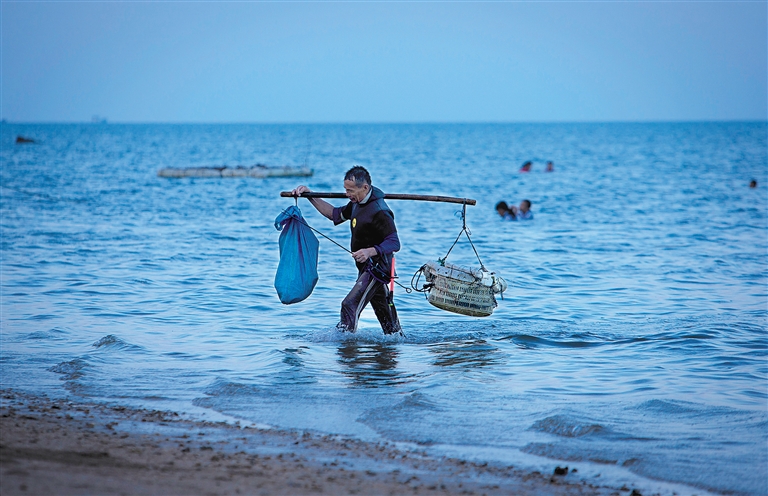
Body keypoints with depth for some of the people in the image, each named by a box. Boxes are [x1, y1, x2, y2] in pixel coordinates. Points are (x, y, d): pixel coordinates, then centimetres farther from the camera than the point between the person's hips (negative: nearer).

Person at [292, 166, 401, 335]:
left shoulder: (379, 212, -23)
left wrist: (370, 251, -38)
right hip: (367, 268, 10)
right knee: (383, 309, 17)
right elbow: (335, 214, 21)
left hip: (377, 268, -10)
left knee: (350, 304, -18)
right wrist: (310, 196, 14)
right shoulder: (357, 204, 7)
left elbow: (394, 243, -24)